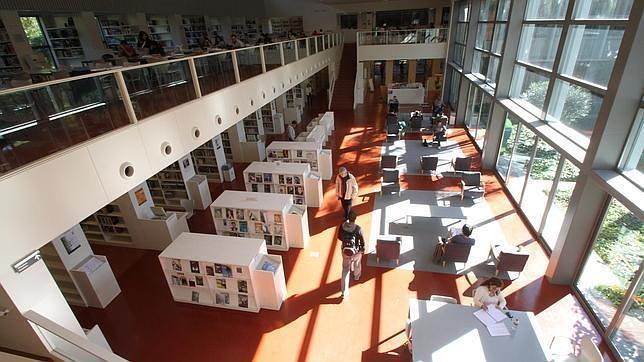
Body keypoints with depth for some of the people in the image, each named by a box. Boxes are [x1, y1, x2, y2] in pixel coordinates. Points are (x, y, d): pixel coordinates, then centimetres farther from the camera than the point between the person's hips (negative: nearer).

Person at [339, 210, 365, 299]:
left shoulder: (342, 226, -20)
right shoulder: (358, 229, -29)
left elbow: (339, 237, -2)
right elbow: (362, 242, -19)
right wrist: (362, 251, 0)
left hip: (345, 250, 2)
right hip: (356, 251, -2)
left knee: (345, 270, 16)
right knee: (357, 264, 32)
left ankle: (344, 292, 19)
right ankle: (356, 276, 64)